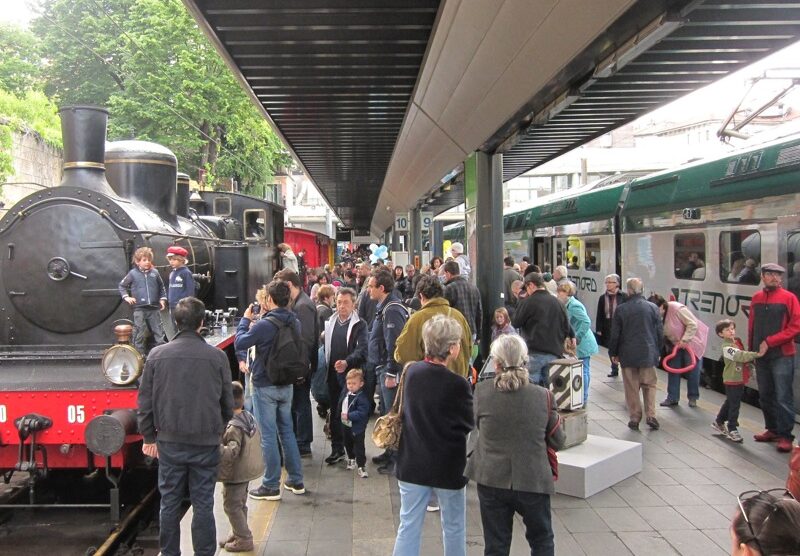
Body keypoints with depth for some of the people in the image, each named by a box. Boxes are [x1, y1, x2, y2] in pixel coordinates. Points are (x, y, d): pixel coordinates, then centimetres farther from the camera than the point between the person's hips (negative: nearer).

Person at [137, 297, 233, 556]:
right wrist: (220, 430, 19)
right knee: (203, 504, 8)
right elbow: (227, 402, 2)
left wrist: (149, 437, 12)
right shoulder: (217, 356, -6)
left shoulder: (157, 355, -4)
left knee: (169, 503, 14)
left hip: (169, 442, 1)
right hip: (206, 442, -1)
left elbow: (145, 401, 1)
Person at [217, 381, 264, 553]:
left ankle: (244, 539, 9)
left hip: (235, 474, -9)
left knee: (231, 506, 3)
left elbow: (232, 452, -33)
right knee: (239, 504, 20)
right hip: (247, 470, 9)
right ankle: (238, 534, 32)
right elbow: (257, 439, 11)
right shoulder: (249, 417, 1)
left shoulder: (233, 427, -25)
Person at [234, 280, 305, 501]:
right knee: (287, 431, 16)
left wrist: (245, 320, 0)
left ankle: (271, 486, 10)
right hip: (286, 385, 7)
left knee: (268, 435, 2)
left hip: (265, 387, -7)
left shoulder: (265, 325, -21)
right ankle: (296, 480, 23)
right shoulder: (294, 323, 1)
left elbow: (239, 343, -14)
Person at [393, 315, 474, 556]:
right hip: (448, 467, -4)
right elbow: (470, 424, -7)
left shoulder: (411, 372, -4)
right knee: (453, 528, 17)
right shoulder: (457, 384, -20)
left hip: (412, 465, 4)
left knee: (408, 527, 10)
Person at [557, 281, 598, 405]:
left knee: (583, 370, -4)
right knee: (585, 370, 15)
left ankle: (583, 399, 2)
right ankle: (584, 398, 23)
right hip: (584, 343, 10)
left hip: (583, 344, -10)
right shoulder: (570, 305, 12)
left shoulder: (573, 306, -18)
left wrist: (577, 337, -22)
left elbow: (587, 322, -26)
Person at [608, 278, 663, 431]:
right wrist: (658, 351, 16)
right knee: (649, 385, 12)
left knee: (631, 388, 7)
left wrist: (613, 353, 10)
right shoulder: (653, 308, -2)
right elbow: (660, 332, 4)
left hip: (628, 355, -1)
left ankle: (634, 418, 9)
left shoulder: (621, 309, -6)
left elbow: (615, 334, -2)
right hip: (648, 353, 1)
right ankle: (651, 416, 5)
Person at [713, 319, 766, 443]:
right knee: (734, 405, -4)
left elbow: (743, 356, 20)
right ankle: (732, 429, 7)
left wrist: (752, 360, 5)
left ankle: (719, 423, 34)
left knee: (730, 402, 20)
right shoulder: (726, 347, -20)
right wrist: (757, 354, -41)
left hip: (740, 379, 9)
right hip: (732, 380, -9)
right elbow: (740, 356, -34)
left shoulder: (737, 341, 8)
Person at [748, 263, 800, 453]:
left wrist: (770, 341, -14)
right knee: (765, 396, 13)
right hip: (761, 356, 5)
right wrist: (751, 349, 11)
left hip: (782, 356, -5)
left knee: (783, 398, -4)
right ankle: (772, 430, 26)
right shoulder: (756, 298, 9)